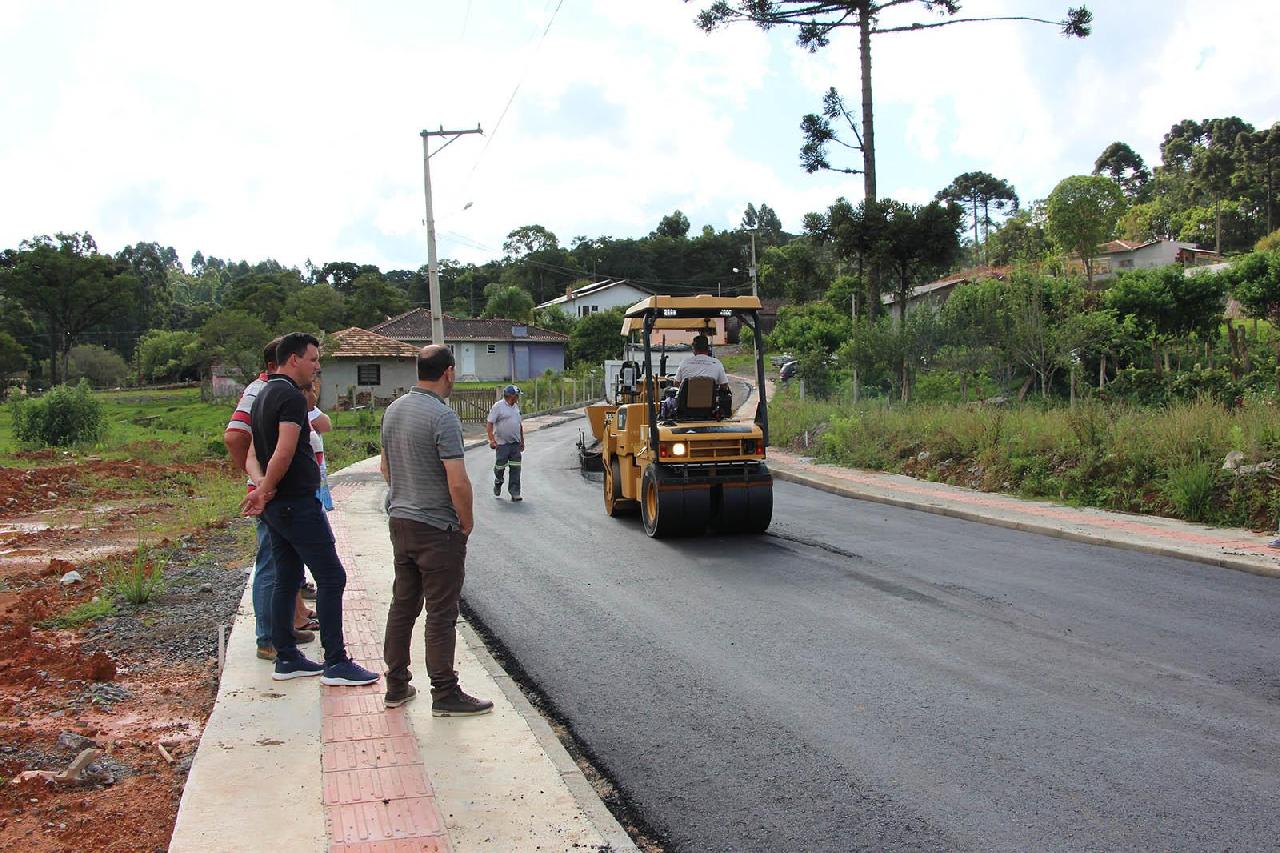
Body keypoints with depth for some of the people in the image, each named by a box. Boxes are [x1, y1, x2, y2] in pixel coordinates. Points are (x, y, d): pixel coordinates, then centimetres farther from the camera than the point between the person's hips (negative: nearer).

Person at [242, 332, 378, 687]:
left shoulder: (263, 395, 18)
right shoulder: (291, 396, -14)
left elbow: (254, 452, 19)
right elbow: (285, 451, -24)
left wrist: (263, 488, 3)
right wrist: (265, 491, -11)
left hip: (277, 506, 10)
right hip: (298, 504, -10)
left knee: (287, 579, 14)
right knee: (331, 577, -6)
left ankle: (286, 658, 19)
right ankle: (336, 662, -4)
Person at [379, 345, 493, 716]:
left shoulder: (393, 410, 7)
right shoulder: (442, 416, -19)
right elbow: (458, 482, -23)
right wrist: (466, 522, -8)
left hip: (400, 522, 8)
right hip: (437, 528, -8)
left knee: (402, 605, 15)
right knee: (441, 613, -1)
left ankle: (396, 686, 23)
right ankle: (445, 695, 6)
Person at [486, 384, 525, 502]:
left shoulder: (516, 406, 13)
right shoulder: (498, 407, -9)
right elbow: (489, 424, -12)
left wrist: (522, 441, 22)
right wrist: (491, 440, -22)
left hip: (515, 443, 6)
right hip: (502, 443, -6)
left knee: (516, 468, 0)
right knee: (500, 466, 2)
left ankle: (514, 492, 4)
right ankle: (498, 483, 32)